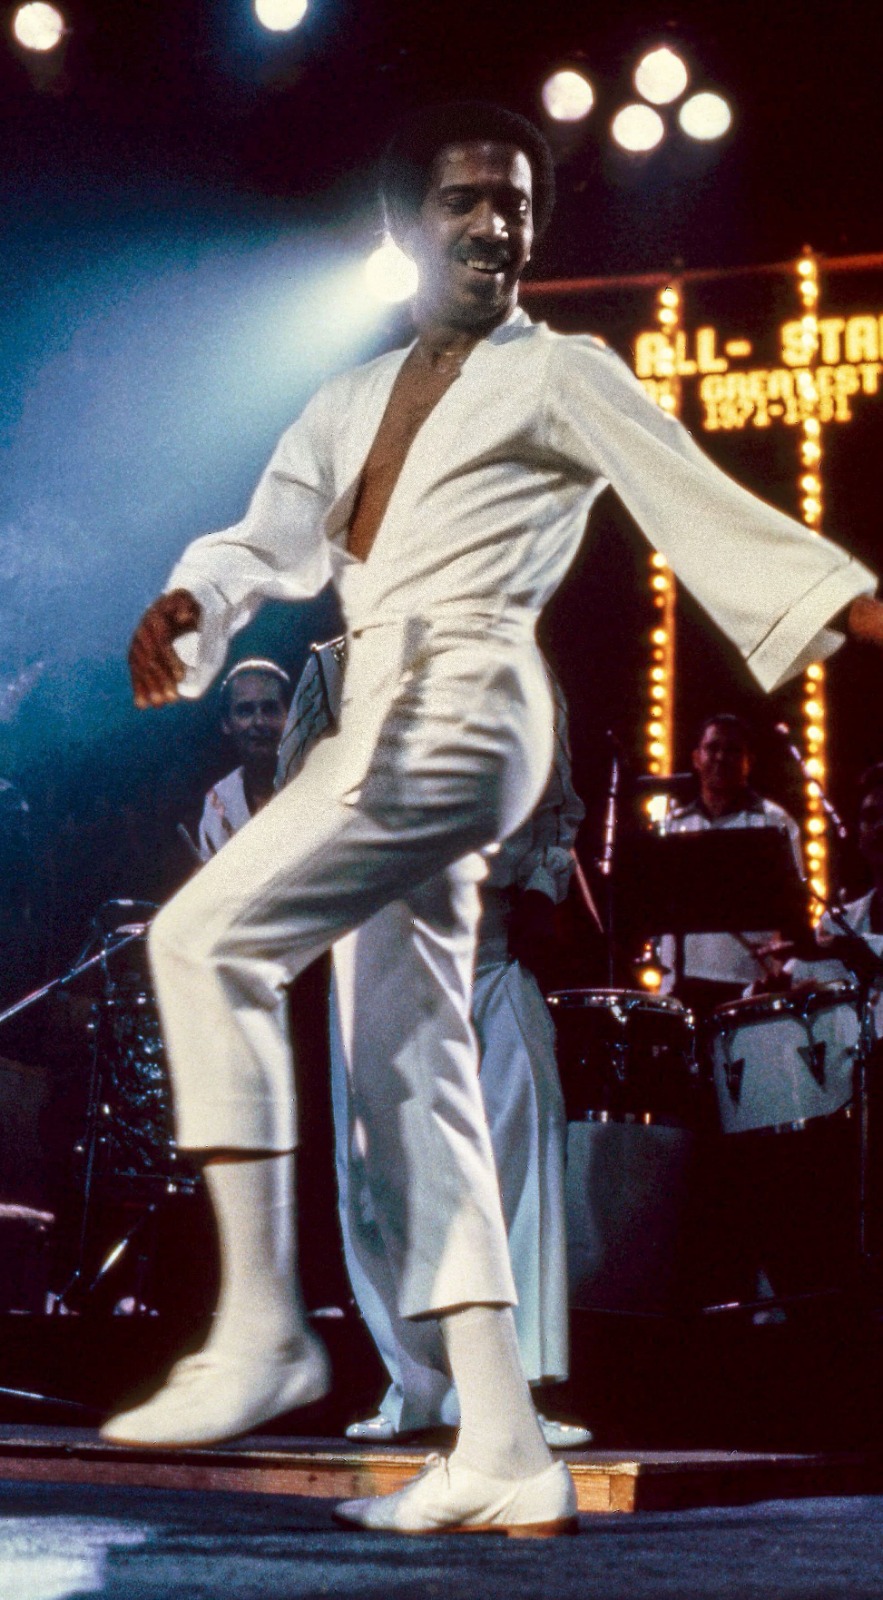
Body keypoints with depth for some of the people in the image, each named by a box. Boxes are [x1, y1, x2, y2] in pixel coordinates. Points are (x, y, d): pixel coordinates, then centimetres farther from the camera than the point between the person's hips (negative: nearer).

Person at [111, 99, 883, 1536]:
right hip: (380, 728, 8)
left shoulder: (560, 376, 6)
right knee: (413, 1080, 2)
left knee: (209, 937, -20)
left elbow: (710, 509, 0)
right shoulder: (354, 402, 23)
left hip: (462, 715, -8)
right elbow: (273, 539, 11)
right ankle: (504, 1453, 1)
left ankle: (262, 1322, -18)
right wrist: (187, 604, -10)